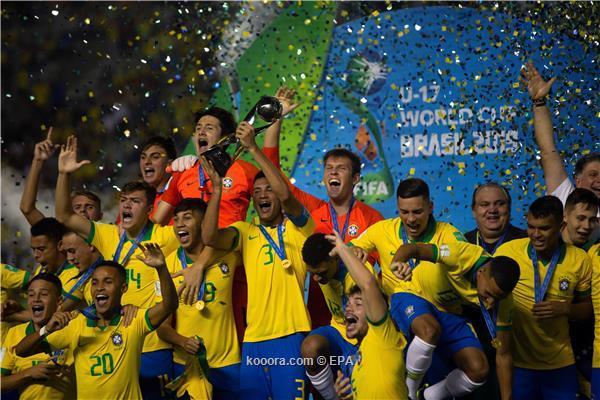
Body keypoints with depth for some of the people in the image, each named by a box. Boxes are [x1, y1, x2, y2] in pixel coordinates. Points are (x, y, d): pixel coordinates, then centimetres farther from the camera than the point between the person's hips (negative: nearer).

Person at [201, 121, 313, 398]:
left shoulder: (297, 228, 4)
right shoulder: (246, 232, 14)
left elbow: (285, 194, -16)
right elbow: (209, 237, -4)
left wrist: (253, 149, -15)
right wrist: (217, 186, -8)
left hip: (289, 334, -4)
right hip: (253, 337, 4)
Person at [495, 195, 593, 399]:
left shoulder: (580, 260, -5)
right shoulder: (507, 251, -10)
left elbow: (588, 307, 7)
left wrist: (564, 308, -14)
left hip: (560, 364, 1)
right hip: (516, 361, -1)